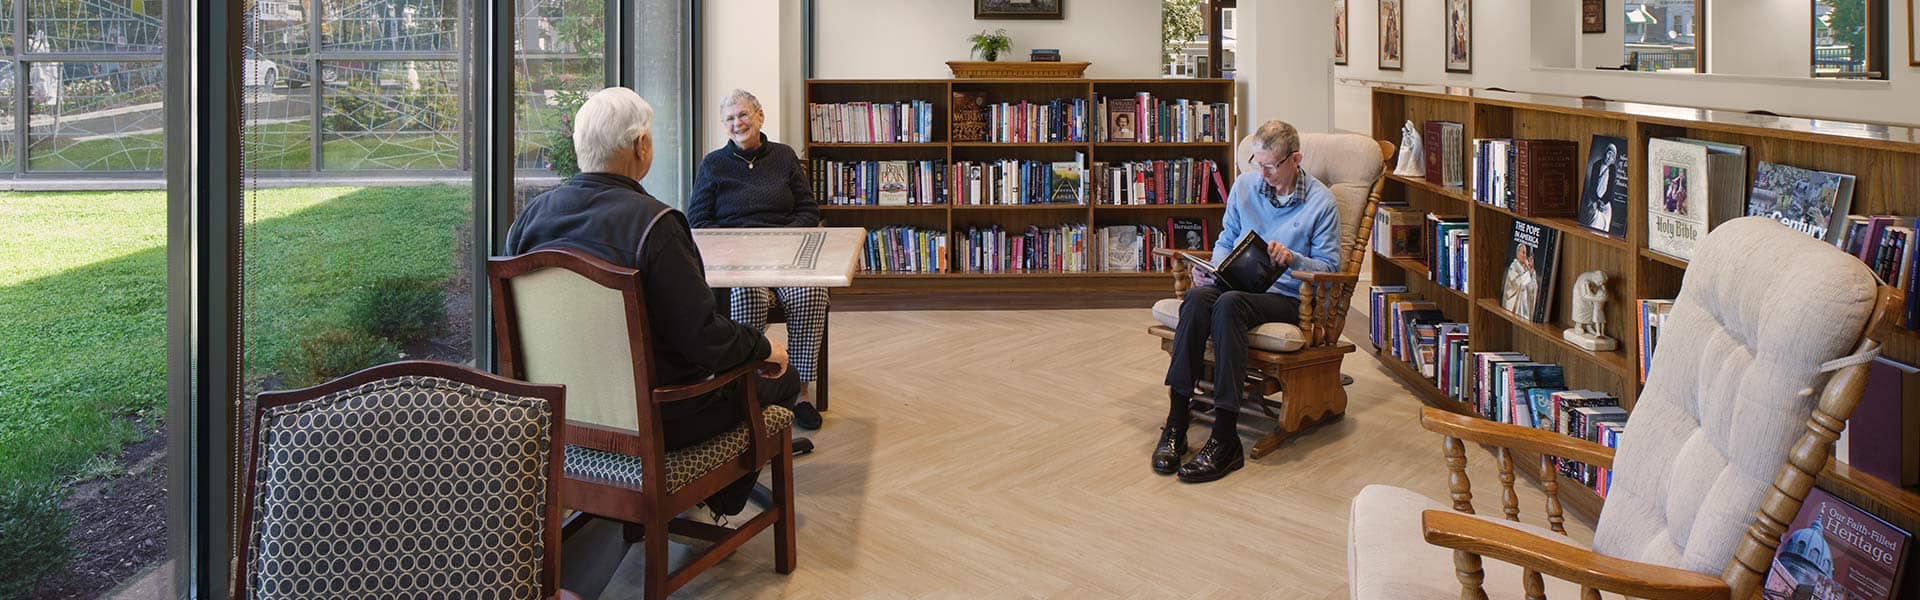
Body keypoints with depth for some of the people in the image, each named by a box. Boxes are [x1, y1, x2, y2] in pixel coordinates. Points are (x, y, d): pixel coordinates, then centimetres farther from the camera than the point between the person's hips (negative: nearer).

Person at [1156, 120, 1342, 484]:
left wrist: (1292, 258, -19)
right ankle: (1176, 422, -34)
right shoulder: (1244, 186, 12)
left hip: (1286, 297, -4)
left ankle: (1225, 439, -40)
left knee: (1229, 305, -37)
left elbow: (1329, 266, -1)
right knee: (1198, 297, -32)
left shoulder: (1320, 201, -1)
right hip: (1238, 284, 4)